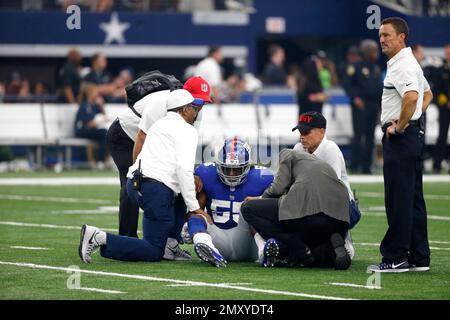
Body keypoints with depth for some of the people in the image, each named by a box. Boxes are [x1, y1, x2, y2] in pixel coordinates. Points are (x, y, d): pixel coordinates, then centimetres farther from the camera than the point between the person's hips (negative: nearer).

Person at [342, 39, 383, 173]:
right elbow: (346, 83, -9)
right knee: (358, 135, -9)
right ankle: (354, 166, -5)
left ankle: (366, 166, 11)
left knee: (370, 137, 7)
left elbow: (380, 87, 21)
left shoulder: (377, 69, 17)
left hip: (373, 105, 7)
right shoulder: (356, 67, -4)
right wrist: (355, 98, -18)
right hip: (360, 105, -7)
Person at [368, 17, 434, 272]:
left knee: (398, 199, -9)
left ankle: (396, 258, -8)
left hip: (400, 137, -11)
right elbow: (427, 95, 32)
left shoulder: (403, 65, -15)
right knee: (414, 198, 11)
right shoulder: (410, 64, 19)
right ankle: (419, 258, 14)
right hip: (414, 134, 11)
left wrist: (400, 126, -20)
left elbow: (412, 97, -33)